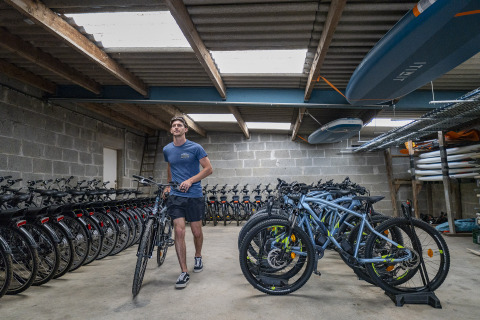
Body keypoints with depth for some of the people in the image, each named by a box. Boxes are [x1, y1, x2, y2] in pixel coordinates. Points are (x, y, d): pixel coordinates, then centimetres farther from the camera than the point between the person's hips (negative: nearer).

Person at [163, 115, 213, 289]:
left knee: (196, 232, 7)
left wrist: (190, 181, -14)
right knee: (179, 231, -8)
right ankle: (184, 273, 0)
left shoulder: (195, 148, -3)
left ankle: (198, 256, 38)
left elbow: (208, 169, -5)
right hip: (175, 196, 2)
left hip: (194, 196, -2)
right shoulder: (167, 149, 10)